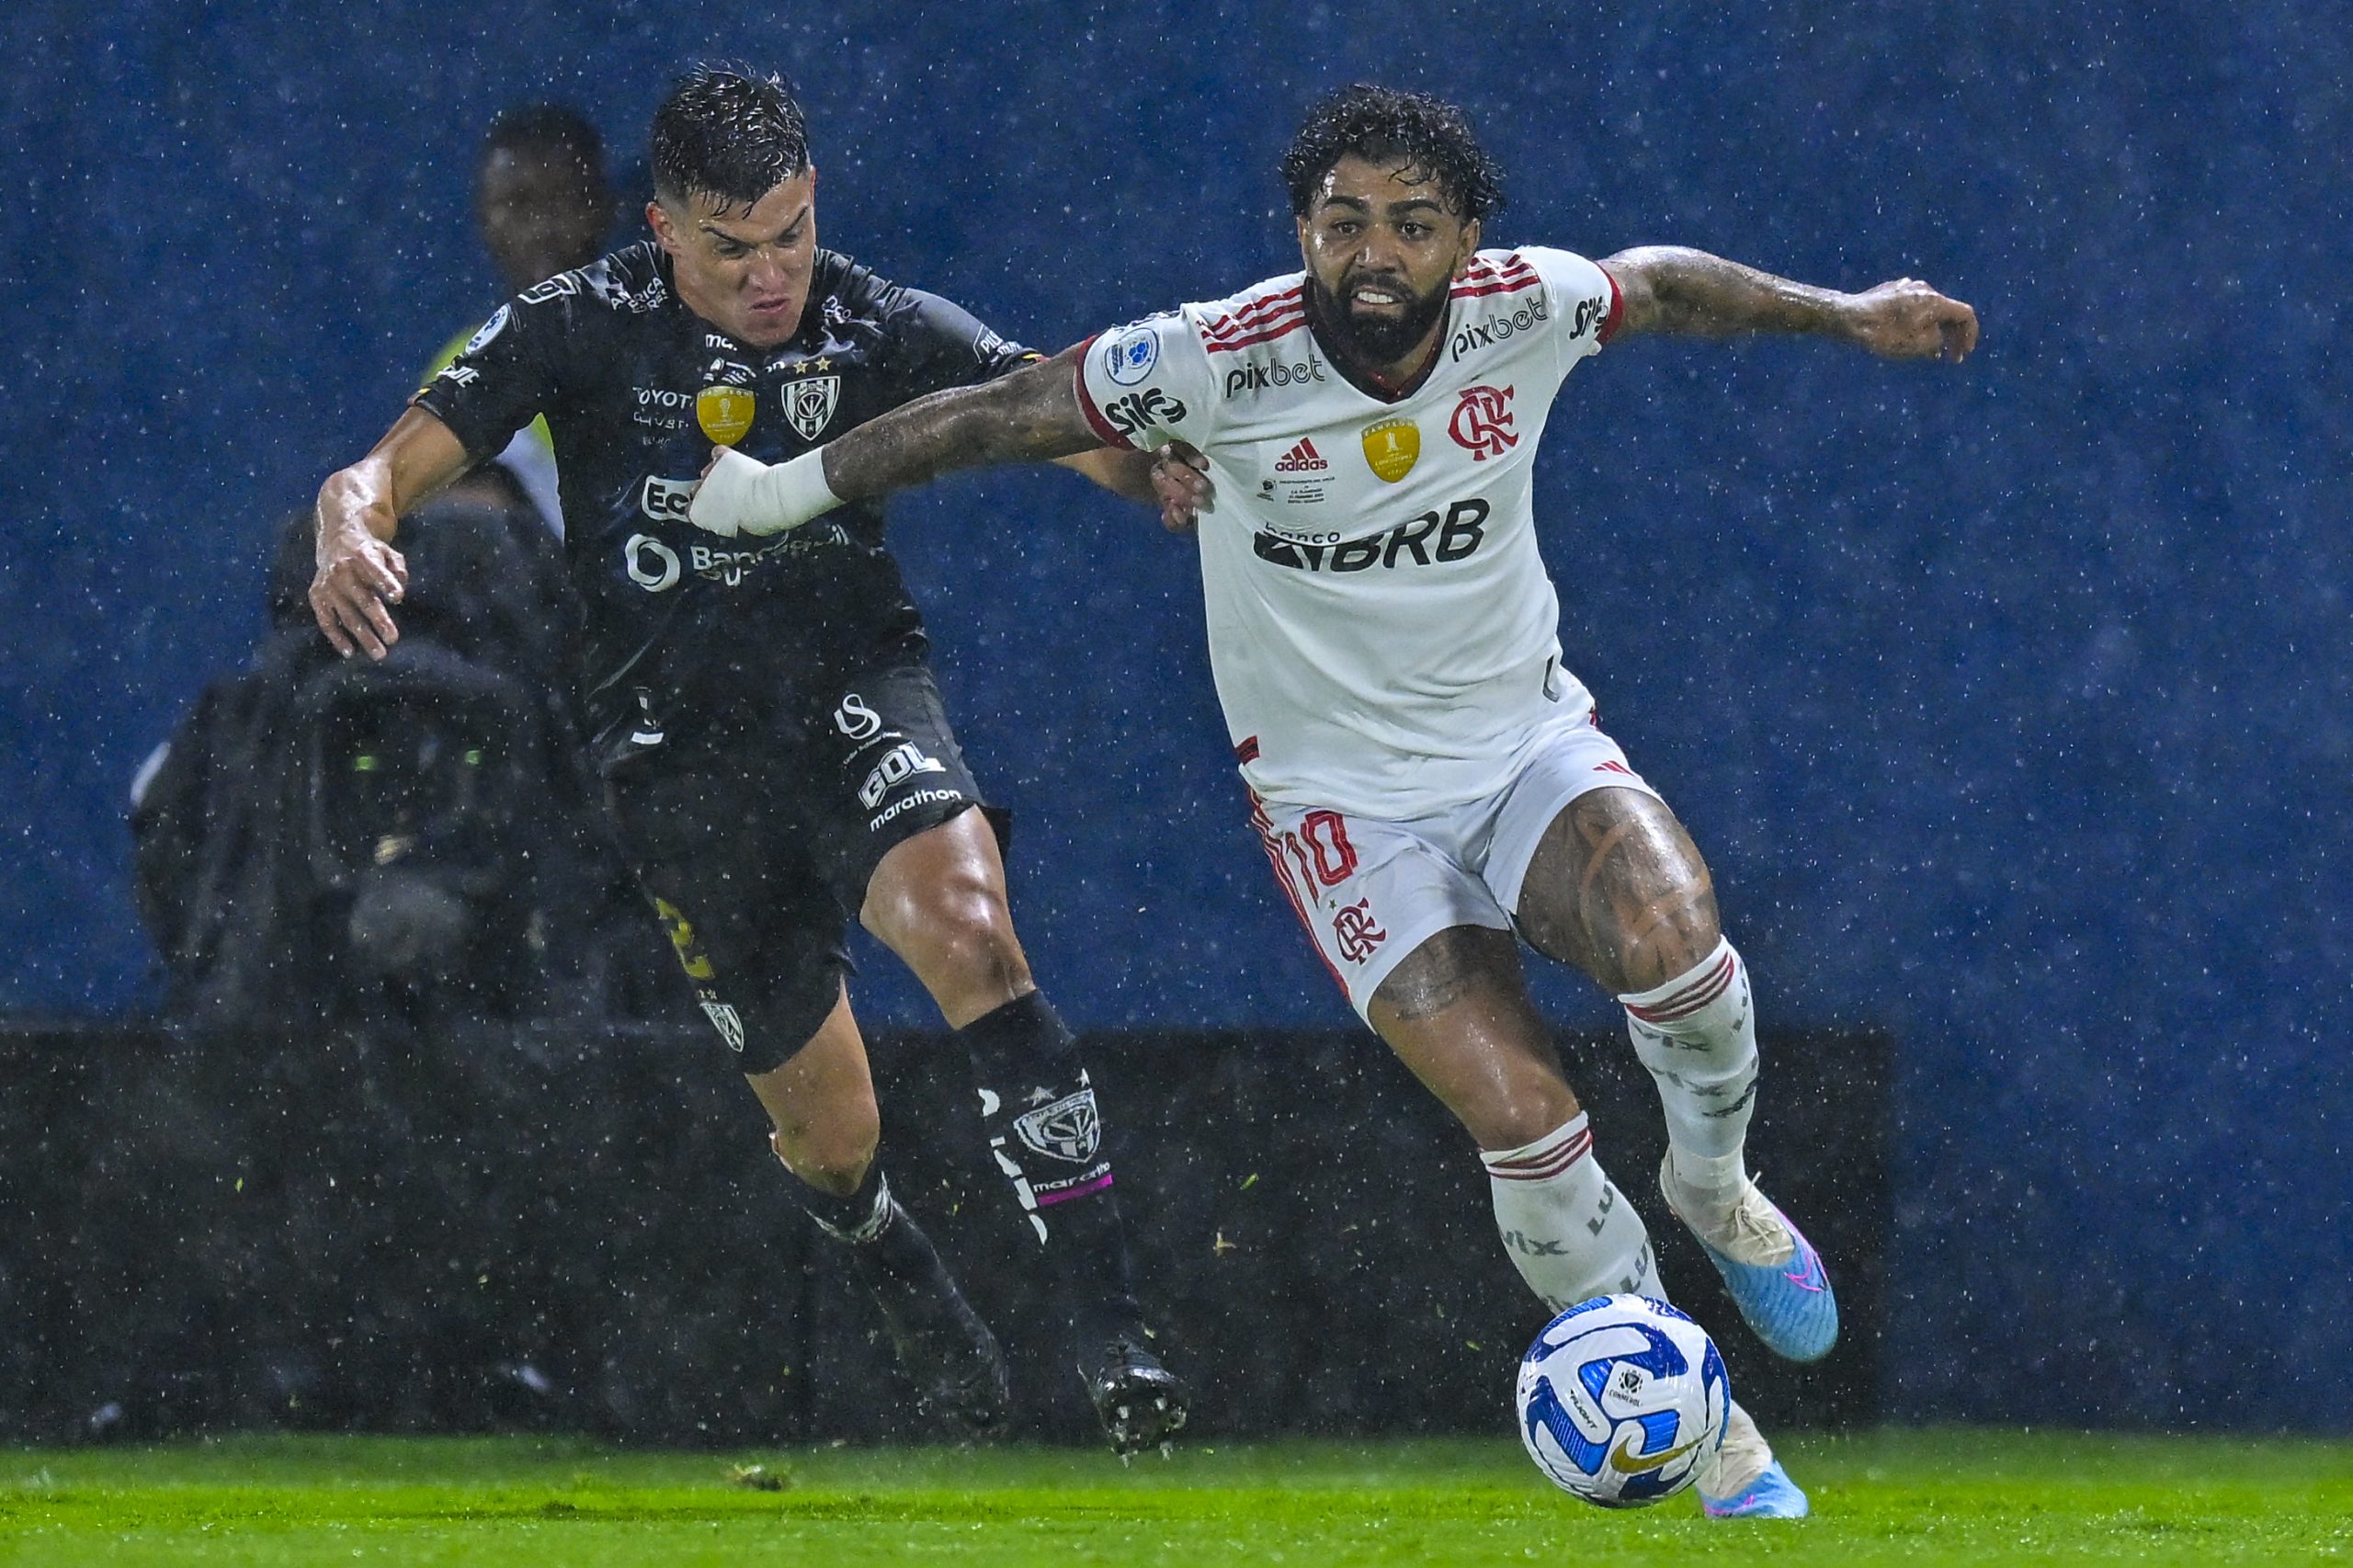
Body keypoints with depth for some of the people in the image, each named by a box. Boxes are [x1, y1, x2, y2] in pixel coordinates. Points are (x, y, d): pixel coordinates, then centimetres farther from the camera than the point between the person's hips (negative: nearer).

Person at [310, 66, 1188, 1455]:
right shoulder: (584, 328, -7)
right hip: (682, 751, 1)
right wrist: (355, 536, -36)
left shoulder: (876, 326, -5)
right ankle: (928, 1323, 42)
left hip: (856, 687, -1)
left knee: (963, 924, -33)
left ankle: (1109, 1328, -33)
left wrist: (1162, 467, -39)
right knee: (831, 1140, 6)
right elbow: (388, 469, -11)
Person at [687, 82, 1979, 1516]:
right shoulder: (1220, 363, -20)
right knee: (1524, 1127, -18)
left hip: (1531, 743, 2)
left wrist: (1841, 315, 17)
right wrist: (782, 491, -8)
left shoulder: (1526, 310, -11)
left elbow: (1662, 284, 12)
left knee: (1674, 946, -29)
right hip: (1344, 796, -2)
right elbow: (1000, 414, -10)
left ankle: (1715, 1188, 4)